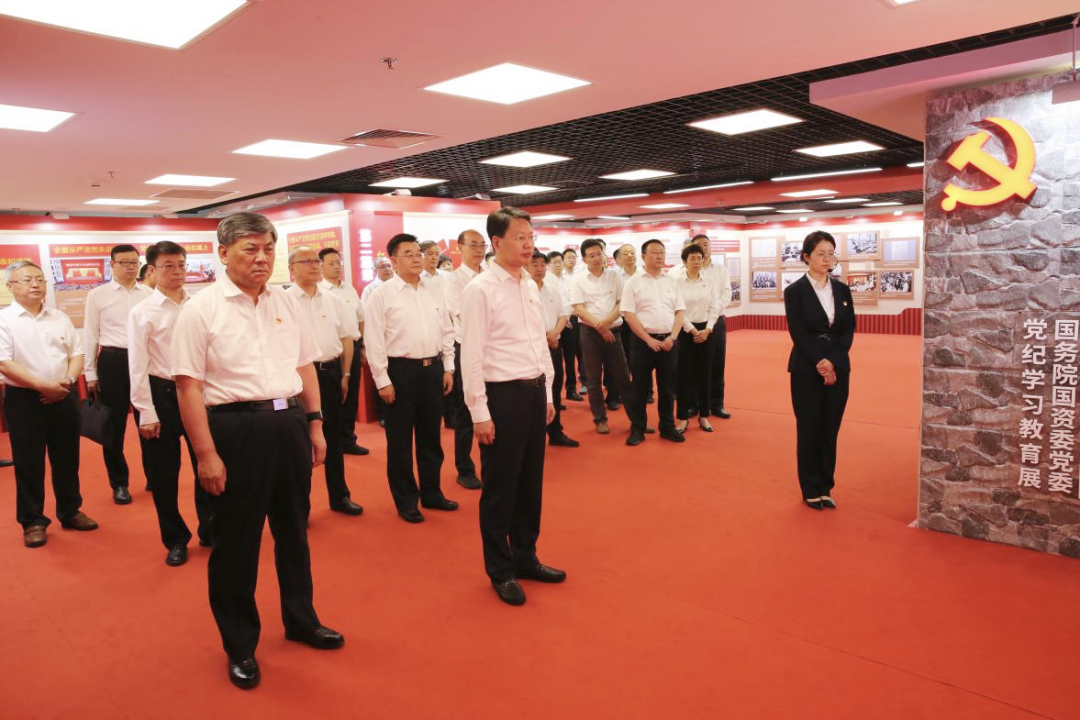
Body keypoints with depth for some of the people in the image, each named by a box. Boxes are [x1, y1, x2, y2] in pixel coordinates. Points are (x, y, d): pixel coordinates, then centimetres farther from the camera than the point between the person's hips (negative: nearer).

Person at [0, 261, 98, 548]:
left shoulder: (60, 318, 9)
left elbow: (77, 354, 10)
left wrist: (67, 381, -8)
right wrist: (43, 386, -18)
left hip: (64, 397, 4)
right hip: (24, 399, -4)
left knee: (67, 459, 13)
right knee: (29, 464, 4)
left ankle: (70, 512, 27)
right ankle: (32, 522, 16)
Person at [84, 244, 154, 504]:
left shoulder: (149, 294, 5)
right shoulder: (97, 295, 1)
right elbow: (91, 336, 3)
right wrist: (90, 374, 2)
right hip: (113, 361, -1)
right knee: (115, 424, 6)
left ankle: (153, 476, 24)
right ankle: (119, 483, 20)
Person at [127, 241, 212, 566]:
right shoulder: (142, 312, -5)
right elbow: (138, 365, -6)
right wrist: (147, 412, -8)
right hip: (162, 394, -2)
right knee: (164, 472, 8)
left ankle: (210, 530, 30)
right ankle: (175, 539, 26)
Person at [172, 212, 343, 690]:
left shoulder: (286, 303, 7)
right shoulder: (201, 309, -9)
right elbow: (188, 387, -11)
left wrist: (315, 424, 9)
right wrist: (206, 454, -14)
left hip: (289, 424, 5)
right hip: (236, 429, -5)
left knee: (294, 529, 19)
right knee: (236, 541, 9)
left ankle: (301, 620, 39)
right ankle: (239, 645, 29)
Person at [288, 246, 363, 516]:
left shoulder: (333, 299, 8)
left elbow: (348, 338, 11)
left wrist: (345, 375, 7)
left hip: (330, 372, 4)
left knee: (333, 436, 14)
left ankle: (340, 496, 28)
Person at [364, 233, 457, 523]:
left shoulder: (434, 291, 8)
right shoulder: (382, 294, -7)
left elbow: (447, 332, 13)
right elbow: (374, 341, -9)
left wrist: (448, 368, 9)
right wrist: (383, 380, -11)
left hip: (433, 369, 5)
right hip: (401, 370, -5)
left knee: (430, 437, 16)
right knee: (400, 441, 6)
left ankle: (432, 493, 32)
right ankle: (406, 502, 22)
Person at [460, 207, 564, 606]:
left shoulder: (531, 286, 10)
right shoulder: (480, 289, -12)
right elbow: (472, 356, -14)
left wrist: (548, 392, 15)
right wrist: (480, 412, -15)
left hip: (534, 391, 7)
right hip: (503, 394, -7)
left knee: (531, 482, 16)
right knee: (500, 487, 5)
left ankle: (525, 557, 33)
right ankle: (501, 571, 22)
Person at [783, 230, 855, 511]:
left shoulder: (842, 290, 8)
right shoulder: (794, 291, -5)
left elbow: (849, 330, 3)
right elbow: (798, 333, -10)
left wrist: (832, 363, -10)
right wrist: (819, 363, -17)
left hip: (838, 369, 4)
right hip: (807, 370, -4)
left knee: (830, 431, 9)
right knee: (809, 430, 4)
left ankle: (825, 487, 21)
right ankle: (811, 490, 16)